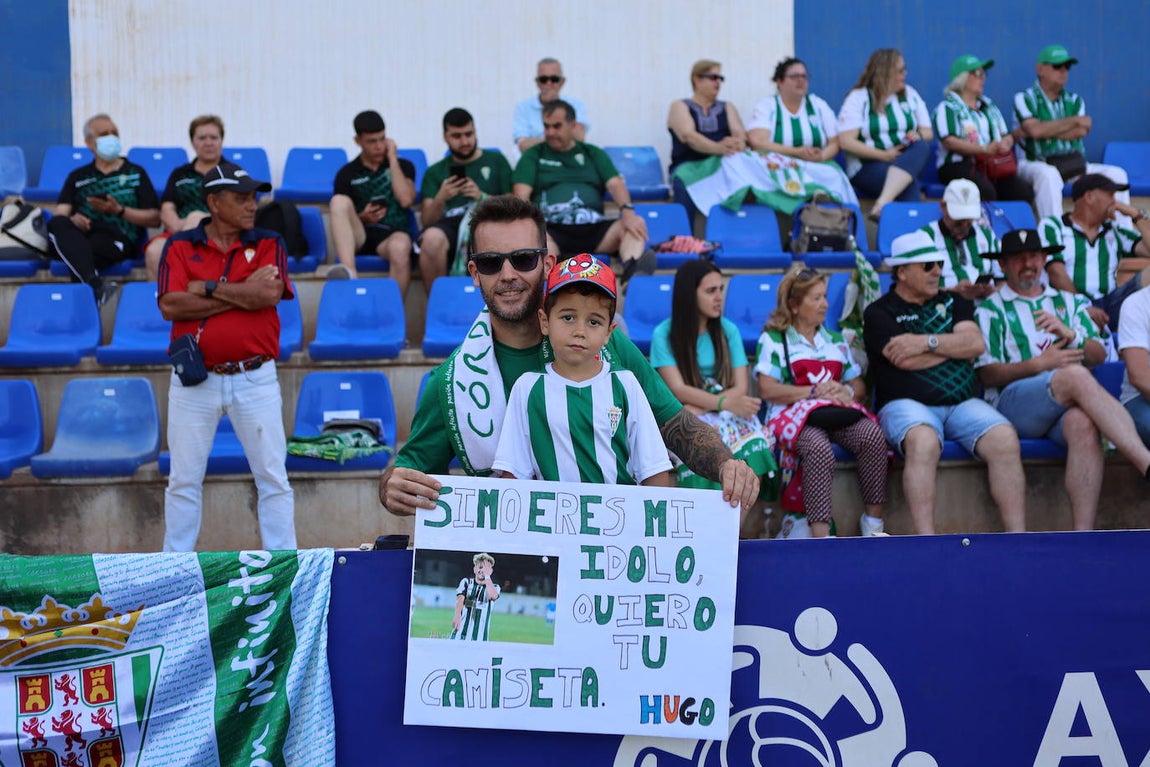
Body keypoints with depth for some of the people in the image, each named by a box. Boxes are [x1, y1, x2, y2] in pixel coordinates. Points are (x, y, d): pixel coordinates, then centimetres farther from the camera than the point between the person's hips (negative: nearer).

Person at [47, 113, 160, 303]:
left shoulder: (136, 173, 23)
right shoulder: (77, 177, 28)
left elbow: (154, 219, 13)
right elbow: (60, 213, 14)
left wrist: (119, 210, -3)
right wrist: (73, 219, -11)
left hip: (118, 239, -2)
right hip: (79, 236, 2)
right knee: (57, 224, -36)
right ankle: (95, 284, -53)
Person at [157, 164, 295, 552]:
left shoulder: (268, 244, 5)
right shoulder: (179, 246, 4)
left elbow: (270, 294, -13)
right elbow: (171, 305, -11)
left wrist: (207, 288, -8)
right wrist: (243, 294, -12)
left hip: (254, 379, 0)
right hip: (194, 381, 0)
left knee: (273, 476, 2)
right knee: (184, 480, 8)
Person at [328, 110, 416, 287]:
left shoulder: (403, 166, 16)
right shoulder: (347, 174, 14)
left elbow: (406, 200, -3)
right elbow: (340, 214, 13)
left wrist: (392, 159, 2)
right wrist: (362, 218, -8)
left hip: (392, 234, -1)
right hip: (359, 235, 1)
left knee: (400, 247, -39)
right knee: (339, 201, -30)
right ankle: (348, 272, -48)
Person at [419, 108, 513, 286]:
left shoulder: (495, 161, 21)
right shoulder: (435, 172, 24)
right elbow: (426, 221, 13)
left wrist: (482, 197, -5)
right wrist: (440, 199, -6)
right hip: (448, 225, 1)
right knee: (432, 238, -36)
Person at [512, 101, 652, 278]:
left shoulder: (593, 153, 23)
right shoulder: (533, 156, 18)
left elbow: (615, 184, 8)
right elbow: (521, 195, 4)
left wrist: (627, 211, -16)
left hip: (592, 228, 2)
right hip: (550, 229, -2)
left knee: (637, 224, -26)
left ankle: (632, 271, -58)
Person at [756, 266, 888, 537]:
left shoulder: (835, 339, 26)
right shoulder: (773, 339, 9)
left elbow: (859, 386, 20)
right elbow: (767, 390, -5)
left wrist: (846, 391, -5)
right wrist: (814, 391, -11)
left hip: (839, 413, 5)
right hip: (794, 413, -4)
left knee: (872, 434, -28)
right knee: (819, 447, -38)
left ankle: (874, 520, -21)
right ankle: (820, 533, -38)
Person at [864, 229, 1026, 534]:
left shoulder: (952, 301, 22)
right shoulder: (879, 313, 7)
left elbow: (976, 343, 4)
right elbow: (906, 360, -9)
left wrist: (927, 342, -7)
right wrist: (954, 344, 4)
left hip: (963, 403, 4)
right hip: (907, 404, -4)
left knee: (1005, 439, -24)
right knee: (924, 441, -37)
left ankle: (1017, 538, -23)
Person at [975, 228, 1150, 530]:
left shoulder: (1069, 303, 28)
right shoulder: (991, 309, 15)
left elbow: (1099, 356, 16)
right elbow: (987, 374, 2)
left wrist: (1071, 335, -5)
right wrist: (1040, 364, -10)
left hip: (1068, 405, 3)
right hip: (1013, 403, -3)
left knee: (1084, 424, -36)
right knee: (1075, 376, -35)